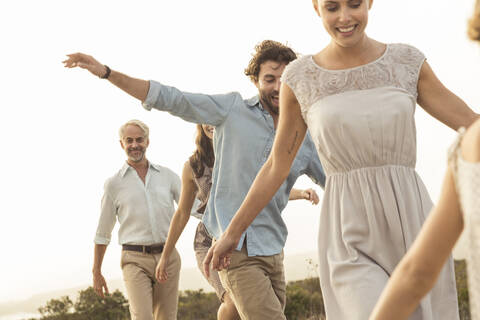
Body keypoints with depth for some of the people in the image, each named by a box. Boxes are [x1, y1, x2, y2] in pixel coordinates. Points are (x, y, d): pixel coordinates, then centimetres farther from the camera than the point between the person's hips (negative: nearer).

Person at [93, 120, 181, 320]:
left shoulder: (167, 176, 11)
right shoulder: (114, 184, 7)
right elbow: (102, 233, 13)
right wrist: (96, 272, 14)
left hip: (167, 257, 2)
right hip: (135, 260, -2)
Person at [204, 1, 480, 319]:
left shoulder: (407, 62, 4)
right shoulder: (300, 78, 3)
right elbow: (276, 168, 11)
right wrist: (232, 232, 14)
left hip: (413, 227, 2)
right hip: (353, 245, -2)